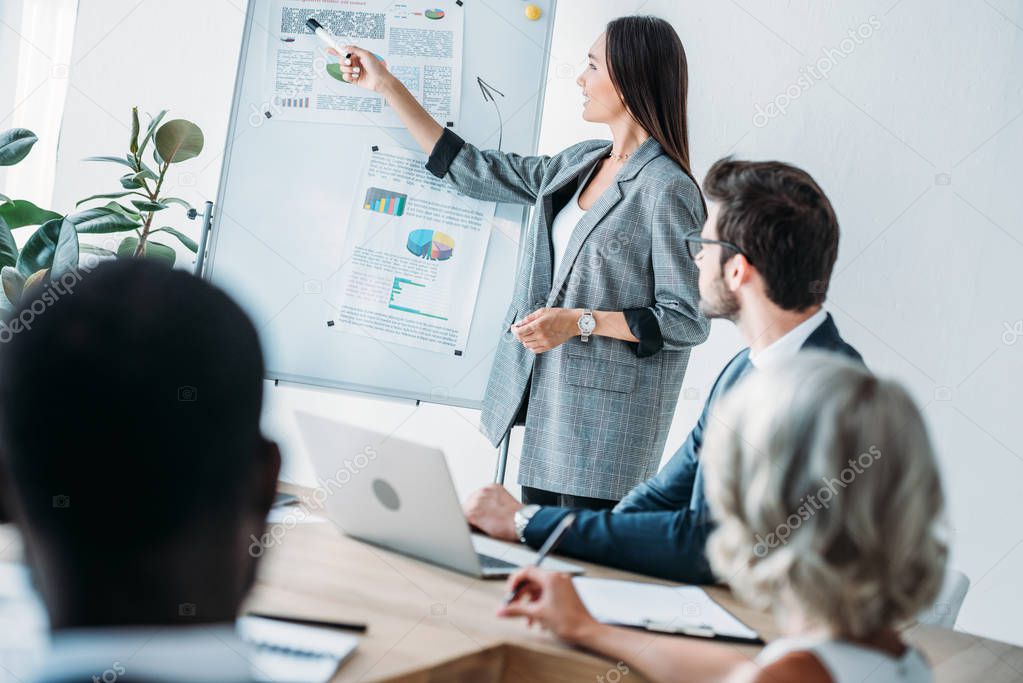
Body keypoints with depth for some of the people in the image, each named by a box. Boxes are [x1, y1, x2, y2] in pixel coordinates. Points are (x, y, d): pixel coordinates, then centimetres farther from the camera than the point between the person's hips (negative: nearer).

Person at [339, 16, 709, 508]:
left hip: (606, 418, -8)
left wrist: (580, 322, -18)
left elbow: (688, 322, -13)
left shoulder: (665, 190, -13)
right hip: (547, 402, 8)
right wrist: (387, 85, 19)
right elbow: (474, 171, 17)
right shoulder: (580, 164, 11)